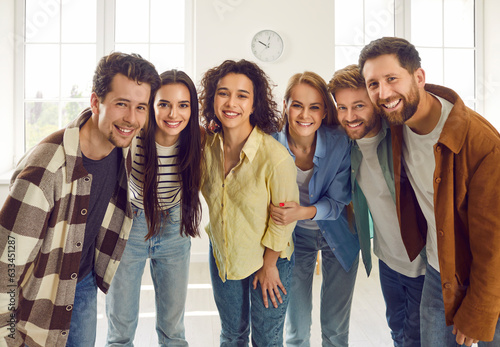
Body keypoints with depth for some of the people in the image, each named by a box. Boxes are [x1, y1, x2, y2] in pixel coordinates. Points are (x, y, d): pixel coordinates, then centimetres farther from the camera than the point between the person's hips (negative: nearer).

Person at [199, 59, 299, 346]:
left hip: (269, 259, -4)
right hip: (222, 255, 4)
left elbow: (283, 217, -16)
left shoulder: (275, 156, -29)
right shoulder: (208, 145, -13)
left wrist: (269, 265, -7)